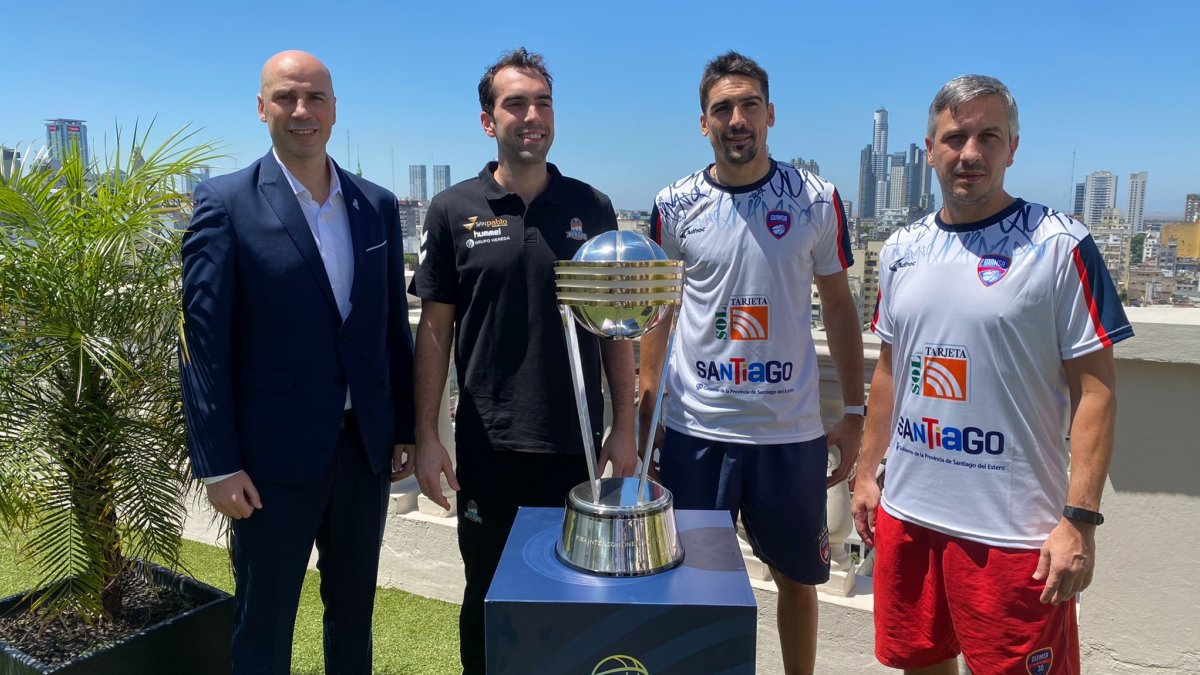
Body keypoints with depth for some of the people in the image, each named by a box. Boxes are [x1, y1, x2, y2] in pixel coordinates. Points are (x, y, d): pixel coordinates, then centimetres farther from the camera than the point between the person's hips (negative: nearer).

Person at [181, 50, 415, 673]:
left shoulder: (377, 205, 6)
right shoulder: (225, 203, -7)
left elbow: (394, 324, 9)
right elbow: (204, 343, -9)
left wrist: (406, 428, 8)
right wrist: (218, 464, -11)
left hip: (366, 446, 4)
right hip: (274, 454, -4)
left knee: (353, 611, 20)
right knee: (263, 625, 13)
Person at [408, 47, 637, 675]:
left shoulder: (592, 208, 2)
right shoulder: (453, 210, -1)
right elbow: (435, 330, 1)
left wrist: (624, 428, 0)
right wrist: (427, 437, -3)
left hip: (576, 441, 1)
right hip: (488, 445, -1)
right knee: (487, 597, 14)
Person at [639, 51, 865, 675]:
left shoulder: (817, 200, -1)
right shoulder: (674, 206, -1)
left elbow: (838, 306, 5)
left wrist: (854, 413, 2)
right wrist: (642, 407, 1)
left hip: (793, 431, 0)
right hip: (696, 429, 0)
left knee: (798, 578, 16)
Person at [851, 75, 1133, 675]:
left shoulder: (1061, 246, -9)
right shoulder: (902, 250, 6)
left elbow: (1094, 389, -10)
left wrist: (1079, 519, -14)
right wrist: (866, 471, 14)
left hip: (1014, 531, -5)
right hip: (906, 514, 5)